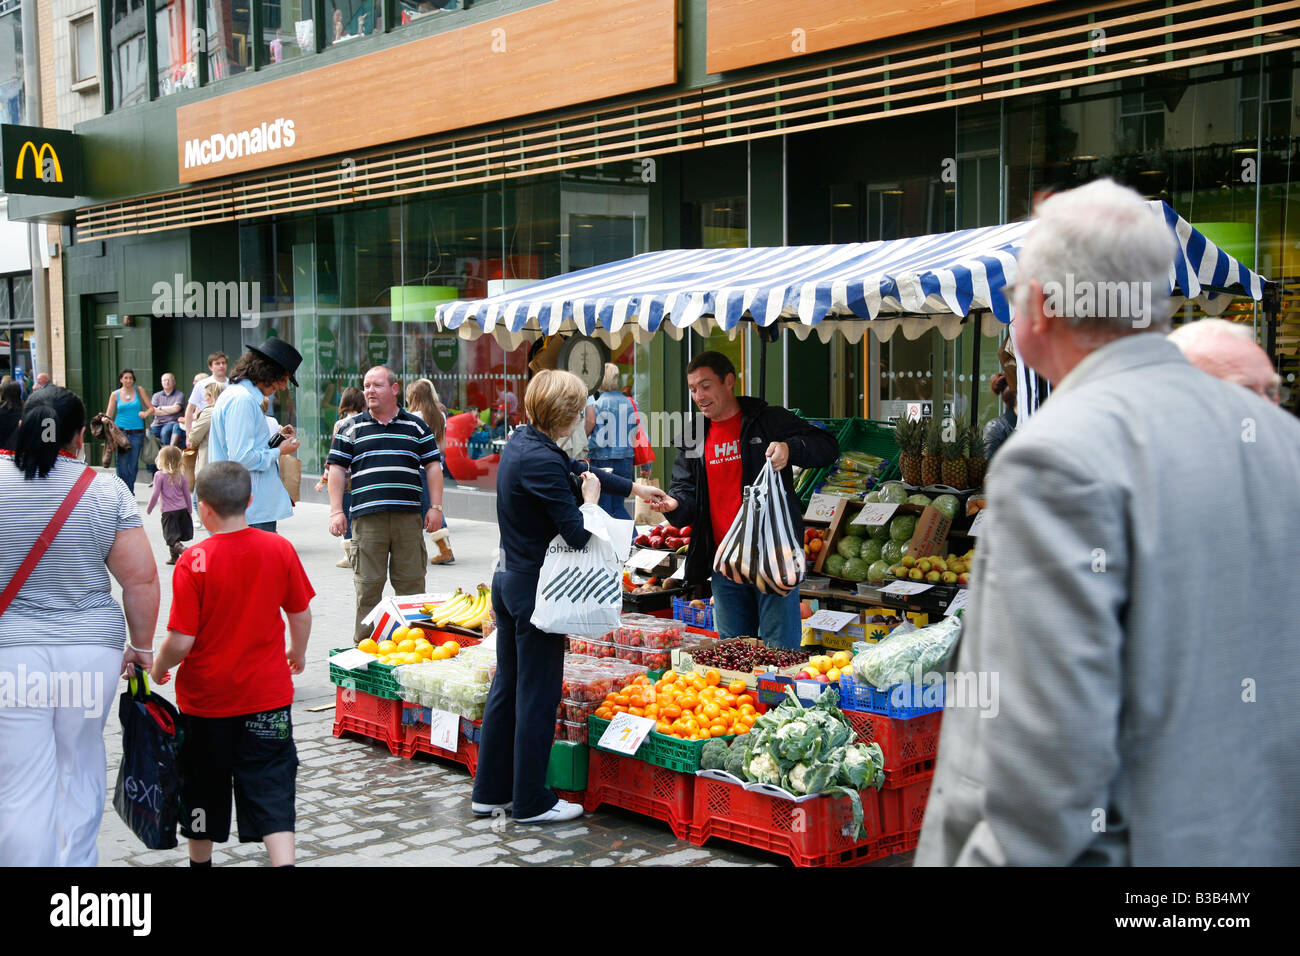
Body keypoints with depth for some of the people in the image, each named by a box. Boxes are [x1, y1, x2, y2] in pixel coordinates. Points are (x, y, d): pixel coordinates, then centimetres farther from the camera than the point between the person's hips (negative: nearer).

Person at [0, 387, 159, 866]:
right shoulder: (108, 492, -3)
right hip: (92, 649, 2)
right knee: (81, 768, 20)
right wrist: (141, 646, 7)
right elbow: (142, 579, -4)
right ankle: (78, 861, 31)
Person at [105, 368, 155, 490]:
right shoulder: (115, 394, 8)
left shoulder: (139, 390, 8)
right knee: (122, 464, -8)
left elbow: (151, 408, 8)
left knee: (133, 465, 1)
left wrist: (146, 413, -13)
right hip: (121, 432, -1)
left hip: (137, 433, 1)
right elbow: (108, 415, 9)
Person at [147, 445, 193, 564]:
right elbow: (187, 495, 7)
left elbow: (155, 495, -11)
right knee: (178, 535, 17)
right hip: (182, 509, 5)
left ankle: (179, 547, -32)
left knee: (171, 536, -5)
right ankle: (175, 557, 22)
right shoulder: (181, 476, 4)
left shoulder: (159, 475, -8)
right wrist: (189, 511, 19)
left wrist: (149, 509, 3)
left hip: (168, 511, -4)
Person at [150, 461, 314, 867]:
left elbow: (181, 640, -16)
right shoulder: (280, 549, -7)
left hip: (205, 693, -1)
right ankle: (283, 861, -11)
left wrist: (158, 669, 4)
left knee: (204, 785, 17)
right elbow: (301, 613, 3)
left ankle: (200, 860, 34)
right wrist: (298, 652, 22)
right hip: (267, 692, 2)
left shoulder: (193, 561, -16)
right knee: (271, 788, 3)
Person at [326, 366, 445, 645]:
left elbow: (433, 466, 12)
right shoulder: (352, 428, 11)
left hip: (408, 516, 1)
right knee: (368, 583, 0)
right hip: (367, 517, -1)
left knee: (412, 581, 2)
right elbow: (337, 469, 9)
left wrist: (435, 507, 3)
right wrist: (336, 511, -1)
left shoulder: (416, 426, 13)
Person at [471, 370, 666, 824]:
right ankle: (531, 802, 11)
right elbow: (578, 534, -22)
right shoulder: (541, 461, -23)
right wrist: (591, 494, -4)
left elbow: (578, 468, 22)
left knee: (506, 686, 16)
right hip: (536, 587, -10)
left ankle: (490, 791, 24)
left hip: (508, 578, 10)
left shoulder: (522, 442, 7)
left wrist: (636, 488, 30)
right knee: (538, 696, 1)